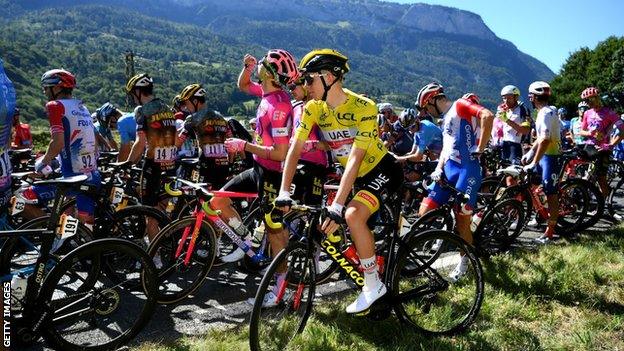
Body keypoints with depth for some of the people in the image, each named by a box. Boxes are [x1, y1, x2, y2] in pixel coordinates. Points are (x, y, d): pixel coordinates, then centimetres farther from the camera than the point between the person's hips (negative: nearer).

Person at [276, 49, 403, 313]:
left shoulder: (363, 108, -27)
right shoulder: (313, 108, -9)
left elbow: (355, 158, -34)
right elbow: (295, 149, -13)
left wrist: (337, 205, -40)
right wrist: (284, 192, -23)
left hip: (382, 171, -7)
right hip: (358, 176, 7)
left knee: (353, 215, -30)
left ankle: (374, 285, -11)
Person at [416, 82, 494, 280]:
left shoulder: (460, 106, -5)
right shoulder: (445, 119, 22)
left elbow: (487, 116, -21)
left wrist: (479, 149, -19)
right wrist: (439, 169, 5)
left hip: (467, 170, -8)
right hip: (448, 170, 8)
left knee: (462, 223, -1)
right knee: (424, 213, -4)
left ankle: (466, 261, 18)